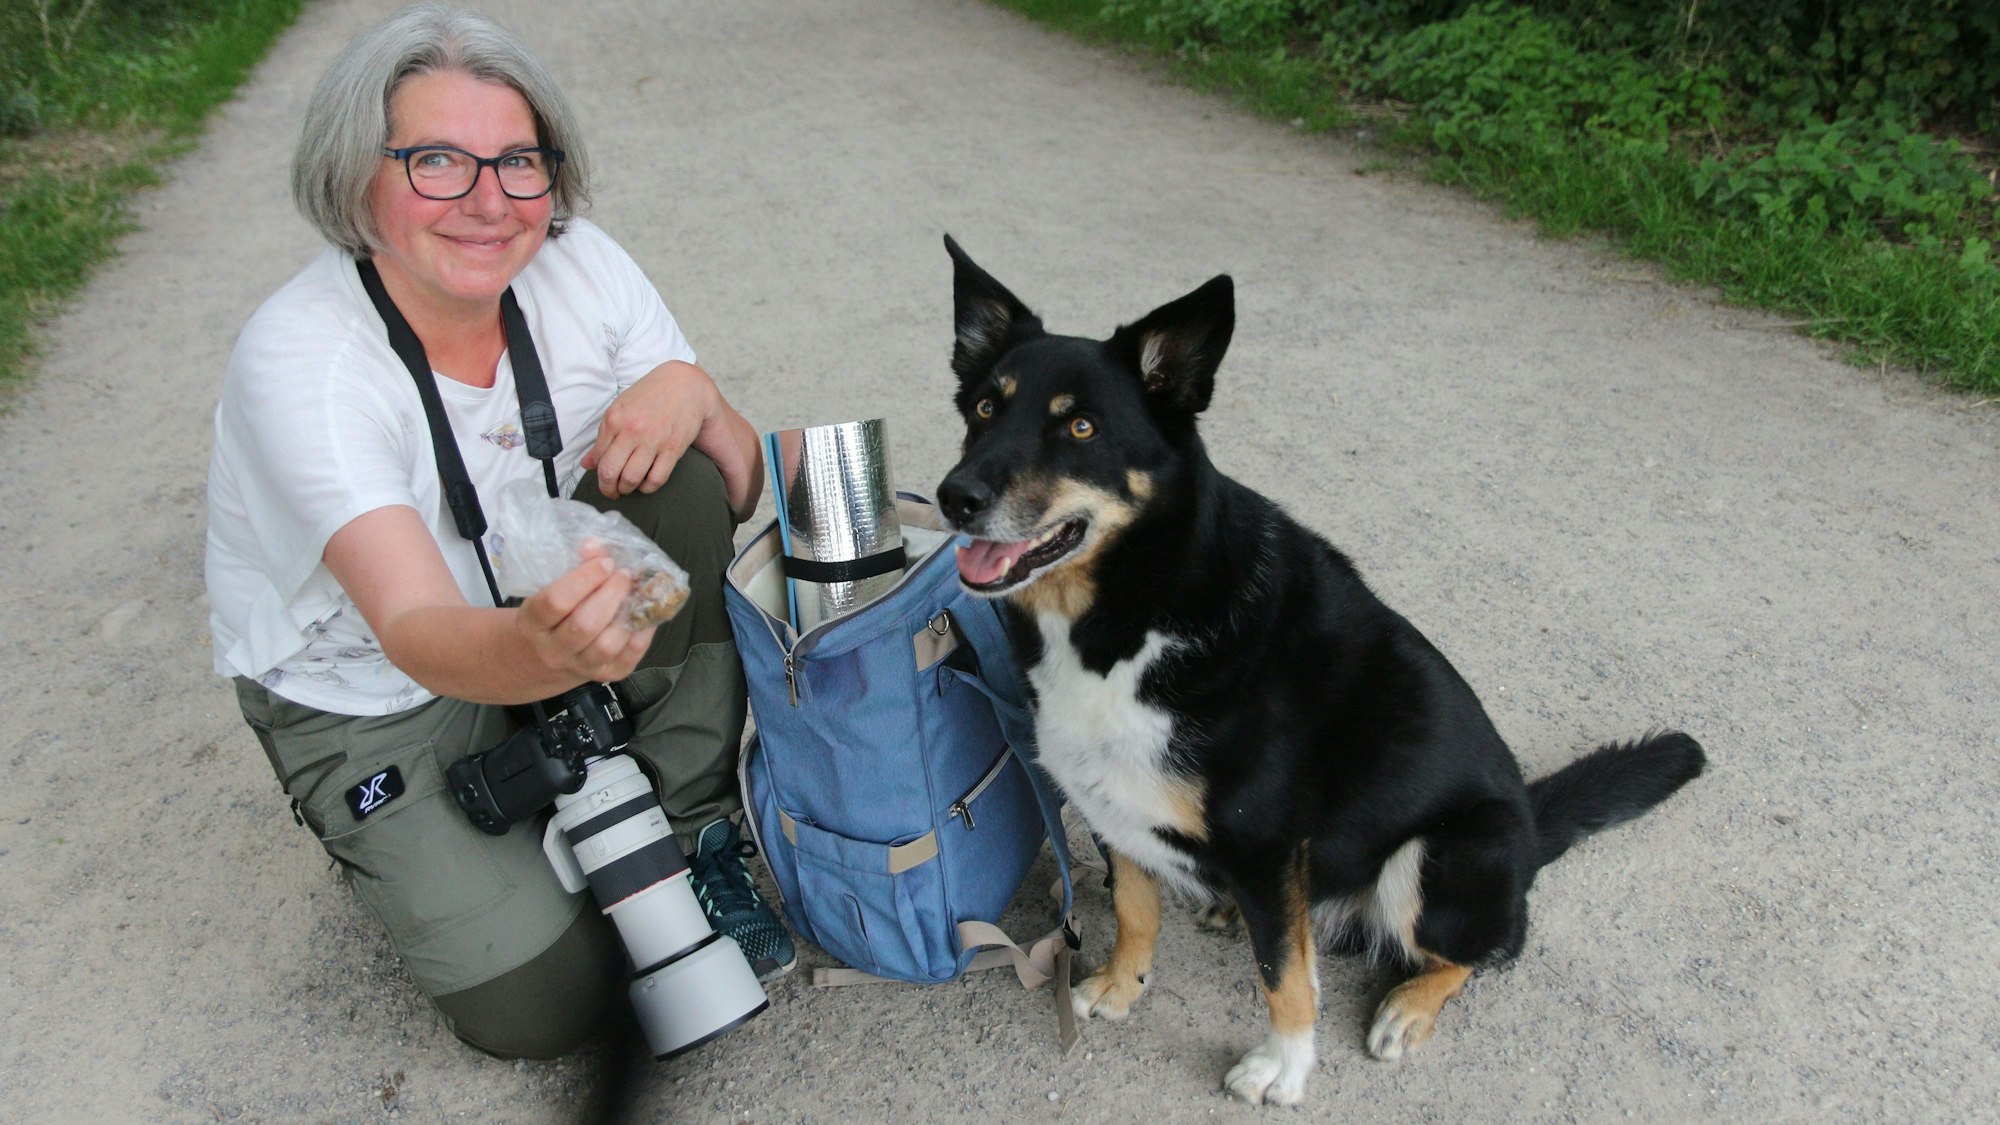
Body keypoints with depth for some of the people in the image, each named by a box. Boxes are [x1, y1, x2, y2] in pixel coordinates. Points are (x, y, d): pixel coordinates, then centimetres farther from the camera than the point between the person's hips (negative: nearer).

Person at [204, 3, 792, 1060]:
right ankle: (416, 843, 18)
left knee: (683, 481, -25)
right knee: (546, 1001, -14)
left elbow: (743, 494, -11)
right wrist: (545, 647, -64)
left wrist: (692, 394, -33)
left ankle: (690, 835, -8)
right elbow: (422, 634, -41)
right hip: (369, 701, -4)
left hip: (541, 603, 4)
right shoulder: (297, 362, -29)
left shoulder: (578, 264, -15)